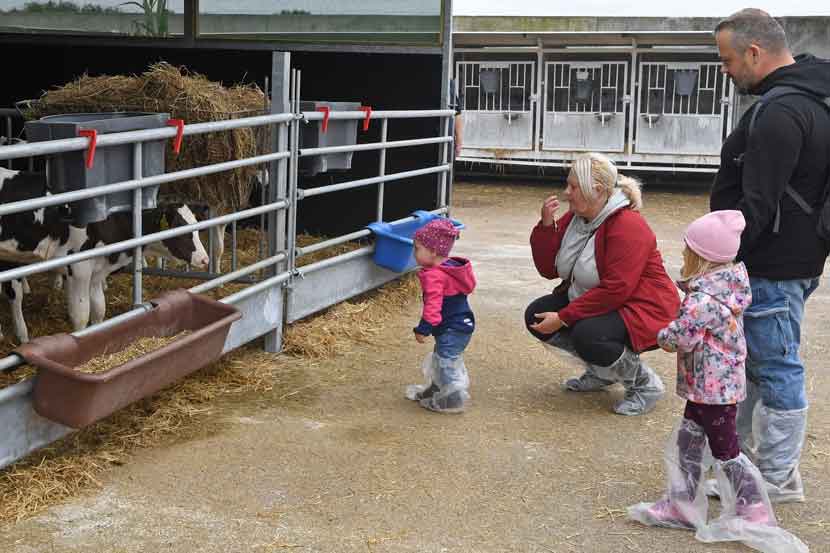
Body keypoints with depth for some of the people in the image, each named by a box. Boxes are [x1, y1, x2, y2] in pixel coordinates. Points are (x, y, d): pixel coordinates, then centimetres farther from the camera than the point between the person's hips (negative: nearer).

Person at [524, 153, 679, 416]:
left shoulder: (628, 226, -23)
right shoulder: (575, 217, 3)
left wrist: (563, 318, -27)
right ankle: (602, 371, 10)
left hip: (641, 311, -9)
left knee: (588, 335, -34)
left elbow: (615, 290, -29)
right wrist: (547, 225, -15)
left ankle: (645, 384, -7)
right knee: (536, 316, -5)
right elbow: (549, 269, 0)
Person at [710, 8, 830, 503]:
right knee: (750, 356, 22)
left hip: (773, 267, -10)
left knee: (777, 369, 1)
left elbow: (757, 207, -26)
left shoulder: (781, 113, -22)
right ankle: (737, 444, 36)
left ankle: (778, 479, 13)